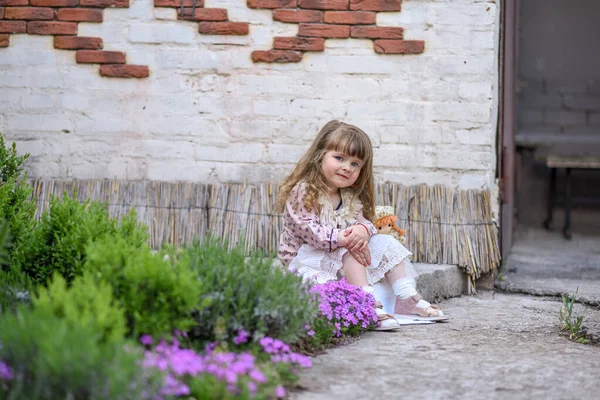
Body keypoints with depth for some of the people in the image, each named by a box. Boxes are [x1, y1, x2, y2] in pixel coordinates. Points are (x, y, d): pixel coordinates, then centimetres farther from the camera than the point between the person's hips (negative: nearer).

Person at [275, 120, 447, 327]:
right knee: (347, 251, -33)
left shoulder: (351, 197, 8)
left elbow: (363, 221, -1)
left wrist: (363, 230, -27)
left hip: (344, 253, 8)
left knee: (387, 244, -1)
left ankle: (407, 298, -11)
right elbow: (307, 229, -27)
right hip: (306, 257, -8)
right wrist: (340, 239, -39)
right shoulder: (302, 191, -17)